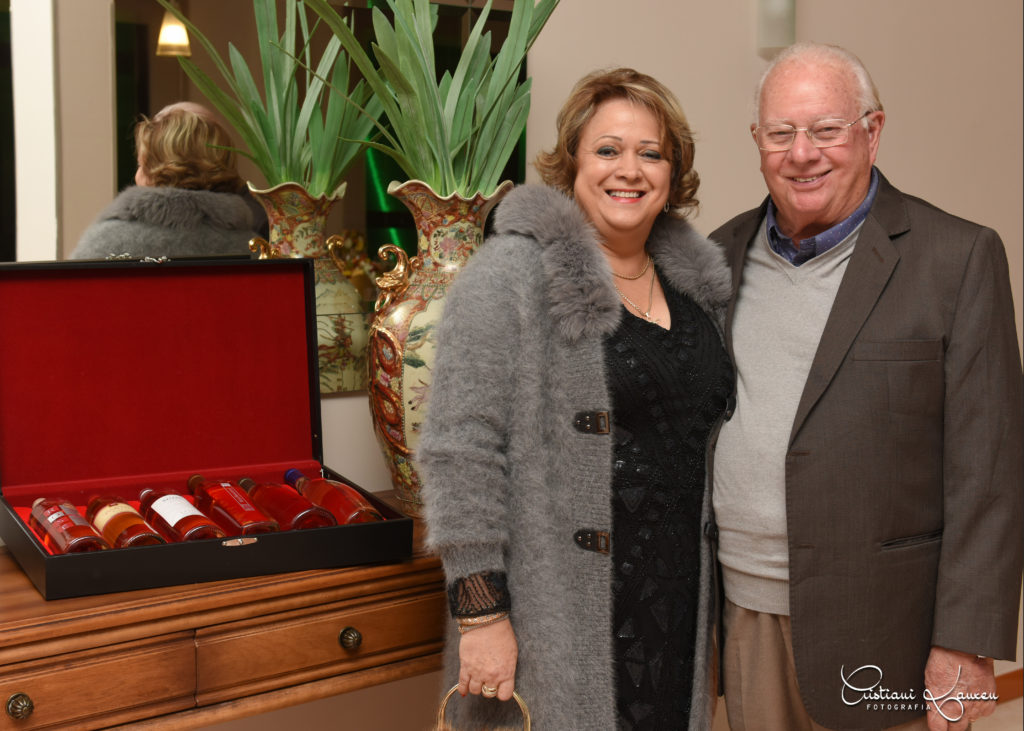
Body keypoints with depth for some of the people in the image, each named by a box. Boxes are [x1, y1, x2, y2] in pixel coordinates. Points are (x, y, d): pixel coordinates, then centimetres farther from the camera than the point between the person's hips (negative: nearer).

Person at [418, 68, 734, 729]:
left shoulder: (697, 283, 10)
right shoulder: (511, 275, -10)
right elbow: (462, 451, -14)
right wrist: (481, 612, -17)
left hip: (675, 611, 6)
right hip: (559, 620, -6)